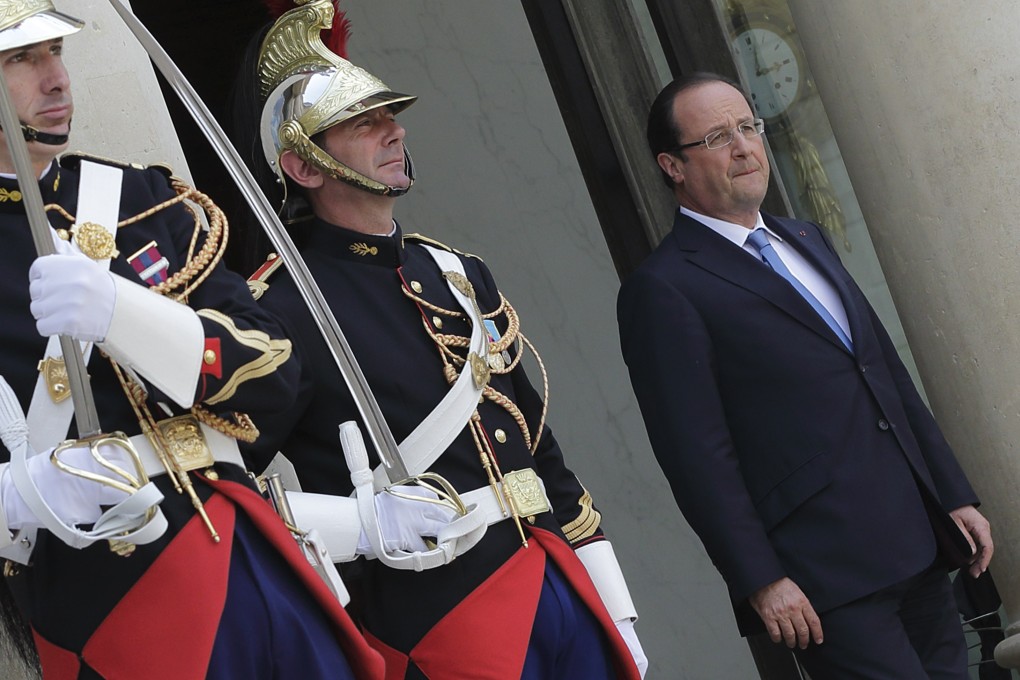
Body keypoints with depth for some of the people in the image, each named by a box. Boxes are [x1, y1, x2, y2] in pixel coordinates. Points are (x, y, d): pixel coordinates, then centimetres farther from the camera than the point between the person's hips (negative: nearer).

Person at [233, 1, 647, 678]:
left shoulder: (460, 273, 13)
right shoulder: (285, 310, -10)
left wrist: (618, 617, 15)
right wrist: (363, 525, -24)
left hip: (561, 588, 7)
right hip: (440, 618, -7)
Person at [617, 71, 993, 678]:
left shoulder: (807, 241, 18)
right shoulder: (664, 291, -7)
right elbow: (696, 454, -12)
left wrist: (955, 494, 16)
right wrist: (759, 580, -16)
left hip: (917, 543, 8)